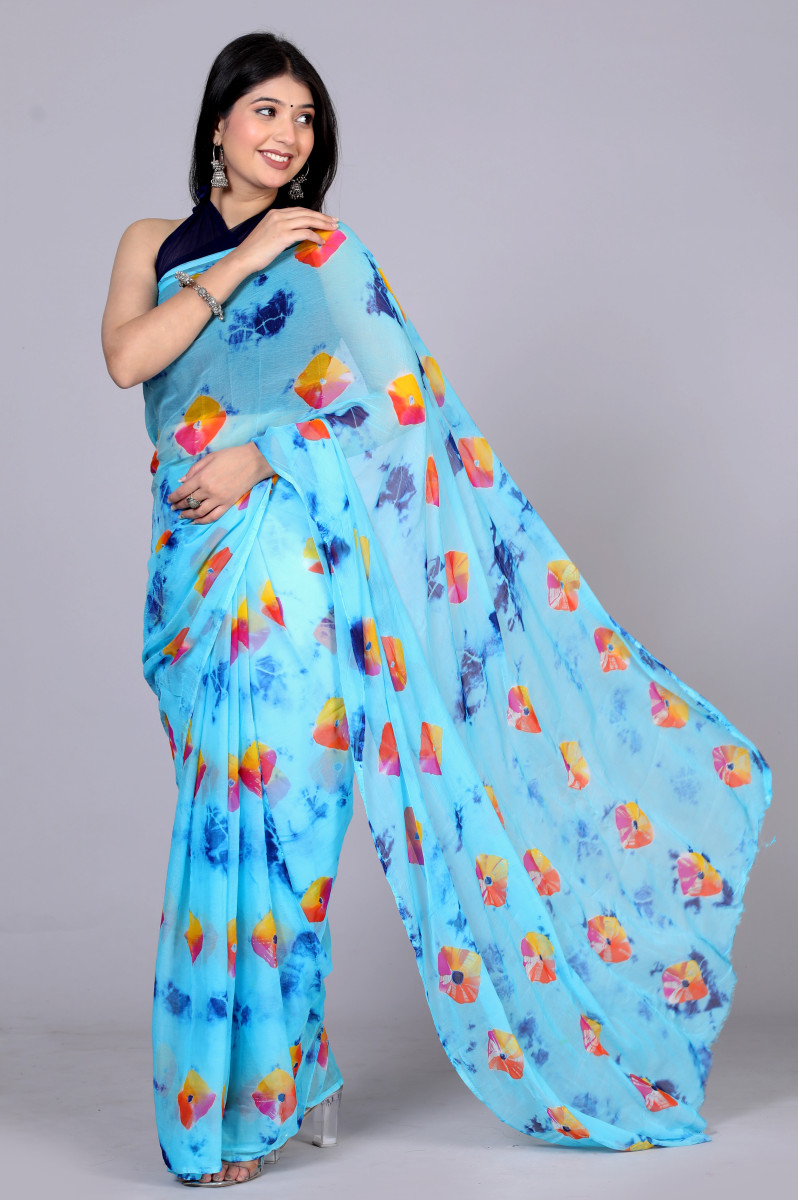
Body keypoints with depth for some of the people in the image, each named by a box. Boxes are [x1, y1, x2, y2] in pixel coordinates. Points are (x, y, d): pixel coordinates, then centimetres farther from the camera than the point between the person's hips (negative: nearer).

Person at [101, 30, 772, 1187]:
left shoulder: (326, 253, 9)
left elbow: (380, 397, -3)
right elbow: (128, 357, -2)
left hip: (289, 549, -3)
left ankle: (254, 1090, 1)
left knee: (268, 795, -7)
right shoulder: (156, 243, 17)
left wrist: (258, 454, -15)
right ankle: (290, 1068, 16)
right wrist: (243, 260, -4)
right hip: (198, 560, 3)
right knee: (232, 804, 4)